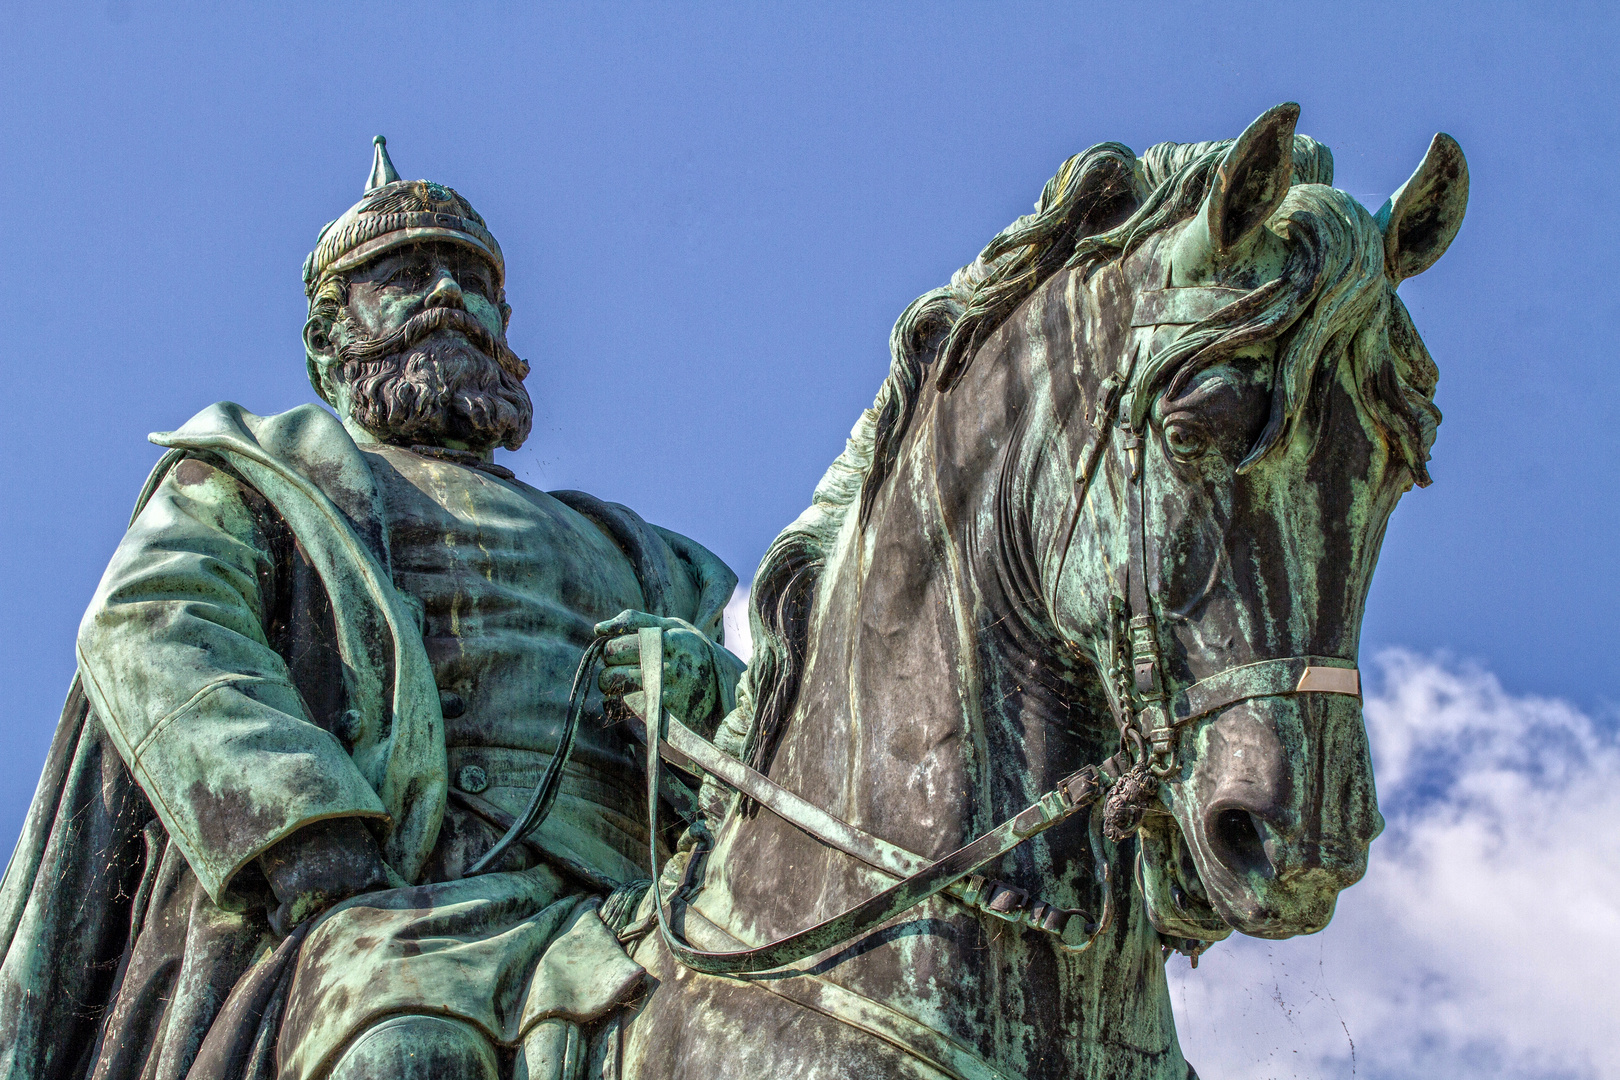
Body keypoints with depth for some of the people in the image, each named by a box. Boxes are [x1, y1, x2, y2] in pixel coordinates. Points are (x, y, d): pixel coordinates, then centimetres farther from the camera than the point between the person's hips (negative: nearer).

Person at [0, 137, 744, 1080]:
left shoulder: (617, 549, 39)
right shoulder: (260, 470, 28)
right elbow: (157, 632, 6)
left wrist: (701, 681, 0)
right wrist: (320, 863, -14)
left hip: (611, 914, 3)